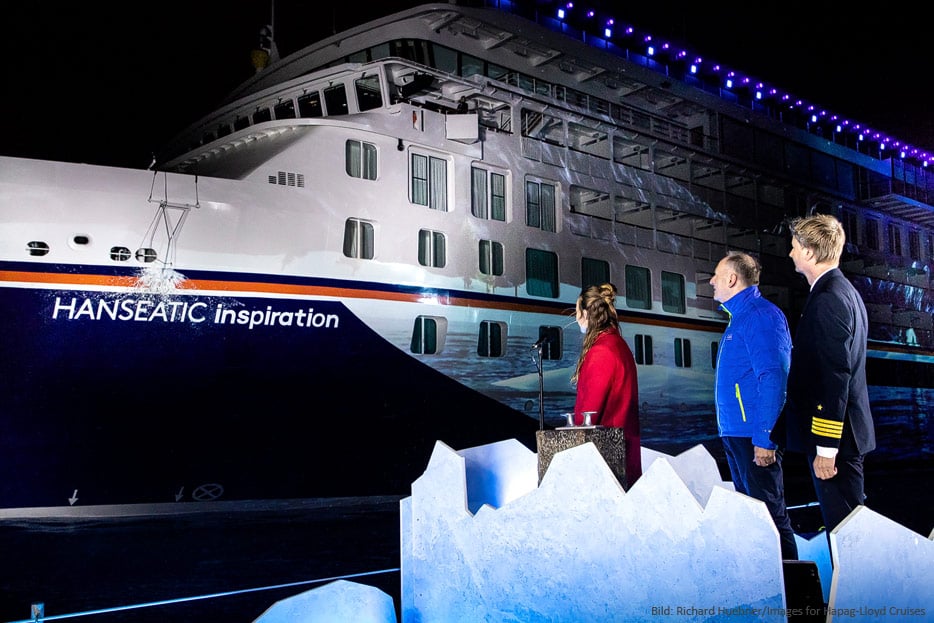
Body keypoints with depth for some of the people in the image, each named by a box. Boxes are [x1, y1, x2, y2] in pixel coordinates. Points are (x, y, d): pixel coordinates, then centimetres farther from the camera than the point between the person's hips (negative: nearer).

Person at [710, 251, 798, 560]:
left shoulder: (761, 315, -12)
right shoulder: (740, 317, 19)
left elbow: (773, 378, -20)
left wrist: (764, 437, -24)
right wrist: (728, 431, 18)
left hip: (755, 436, -10)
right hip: (735, 432, 10)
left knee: (769, 511, -6)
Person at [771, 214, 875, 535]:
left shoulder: (827, 299, -17)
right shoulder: (845, 291, 15)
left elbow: (835, 377, -23)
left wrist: (825, 448, -21)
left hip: (833, 436, -10)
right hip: (848, 431, 10)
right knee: (849, 522, 16)